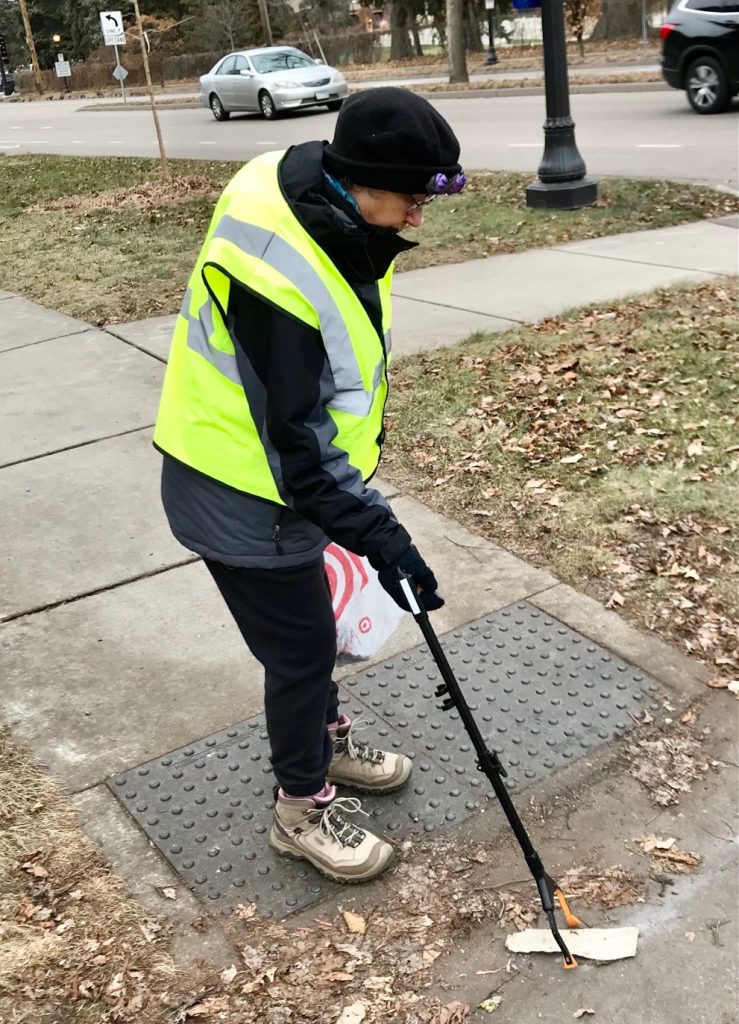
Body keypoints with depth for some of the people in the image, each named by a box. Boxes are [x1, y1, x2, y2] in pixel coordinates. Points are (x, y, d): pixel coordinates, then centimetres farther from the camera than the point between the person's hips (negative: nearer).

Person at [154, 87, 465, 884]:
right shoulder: (275, 271, -34)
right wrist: (378, 535, -25)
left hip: (285, 471, 9)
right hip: (240, 496, -9)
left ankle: (326, 739, 49)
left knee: (310, 627, 25)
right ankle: (303, 809, 28)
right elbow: (296, 438, -29)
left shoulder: (322, 203, -4)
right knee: (301, 647, 5)